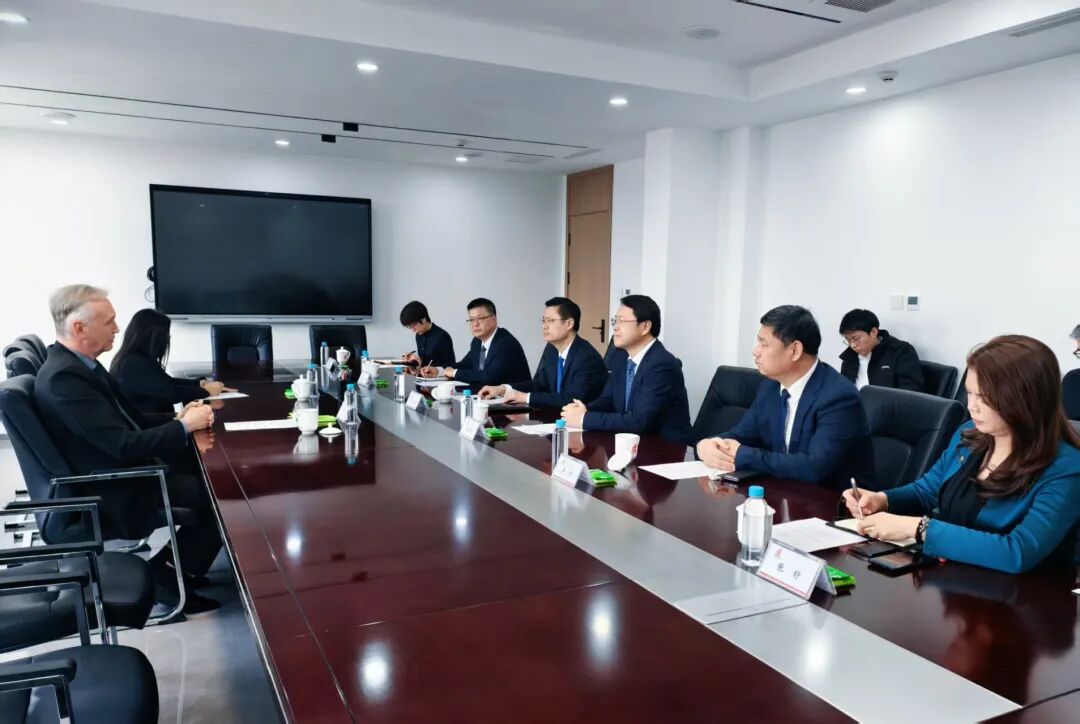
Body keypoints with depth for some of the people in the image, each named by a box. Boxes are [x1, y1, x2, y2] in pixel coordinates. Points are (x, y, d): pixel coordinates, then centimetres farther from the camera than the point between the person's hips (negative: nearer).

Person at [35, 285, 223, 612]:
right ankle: (170, 571, 7)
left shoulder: (80, 363, 6)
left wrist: (177, 417, -2)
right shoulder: (63, 377, -25)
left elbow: (129, 419, 12)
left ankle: (177, 565, 16)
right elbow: (124, 444, -28)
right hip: (113, 492, -10)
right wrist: (184, 426, -18)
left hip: (124, 469, 10)